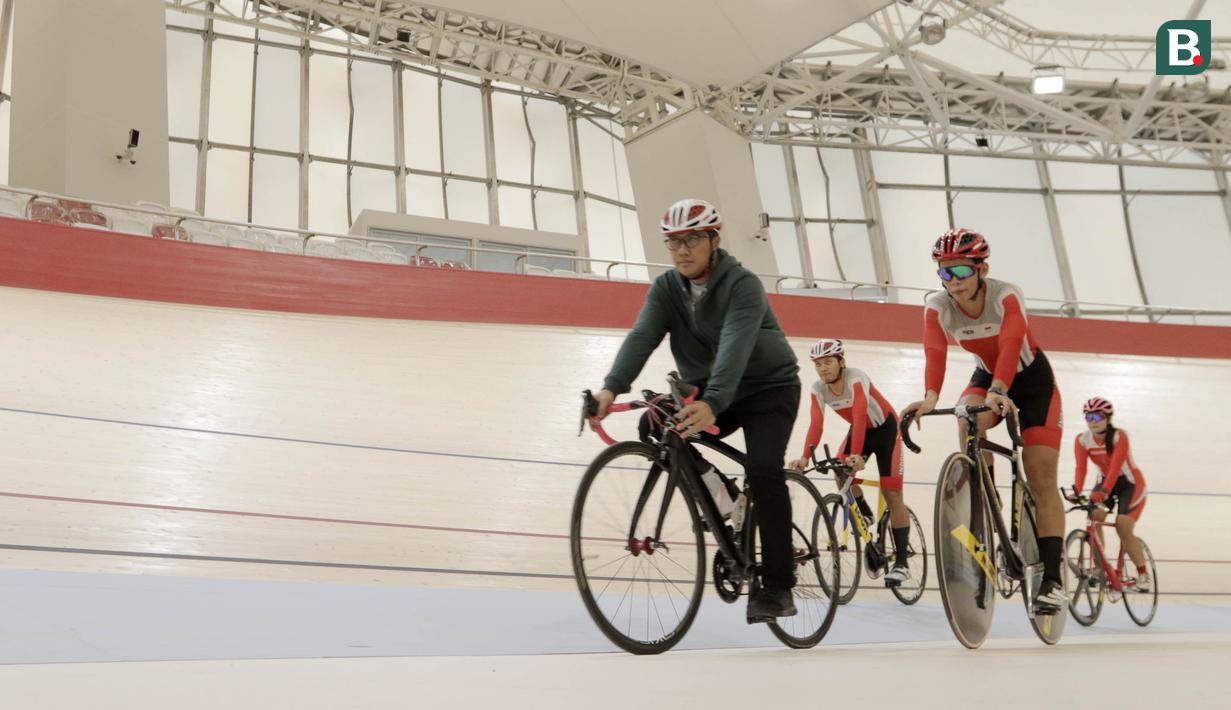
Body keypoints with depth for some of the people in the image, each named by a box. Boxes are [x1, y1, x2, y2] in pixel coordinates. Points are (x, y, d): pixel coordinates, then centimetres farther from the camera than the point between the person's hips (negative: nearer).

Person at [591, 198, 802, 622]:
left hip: (769, 387, -5)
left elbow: (734, 348, -38)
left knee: (763, 471, -25)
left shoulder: (743, 285, -22)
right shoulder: (666, 289, -6)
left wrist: (711, 404, -55)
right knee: (654, 428, -18)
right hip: (707, 394, 5)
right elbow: (641, 338, -23)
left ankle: (777, 587, -17)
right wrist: (612, 388, -41)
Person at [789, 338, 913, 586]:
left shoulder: (856, 378, -32)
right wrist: (805, 457, -42)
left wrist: (856, 456, -57)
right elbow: (816, 425, -26)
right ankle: (866, 514, 9)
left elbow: (860, 416, -44)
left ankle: (901, 563, -8)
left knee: (892, 494, -11)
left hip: (885, 428, -5)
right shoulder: (818, 388, -17)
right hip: (859, 430, 5)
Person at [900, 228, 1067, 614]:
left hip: (1033, 381, -2)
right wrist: (930, 398, -52)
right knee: (968, 419, -34)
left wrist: (998, 392, -61)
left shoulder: (1006, 296, -29)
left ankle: (1052, 579, -8)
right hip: (986, 376, 3)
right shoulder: (937, 306, -20)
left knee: (1042, 480, -11)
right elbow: (935, 354, -33)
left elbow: (1011, 344, -44)